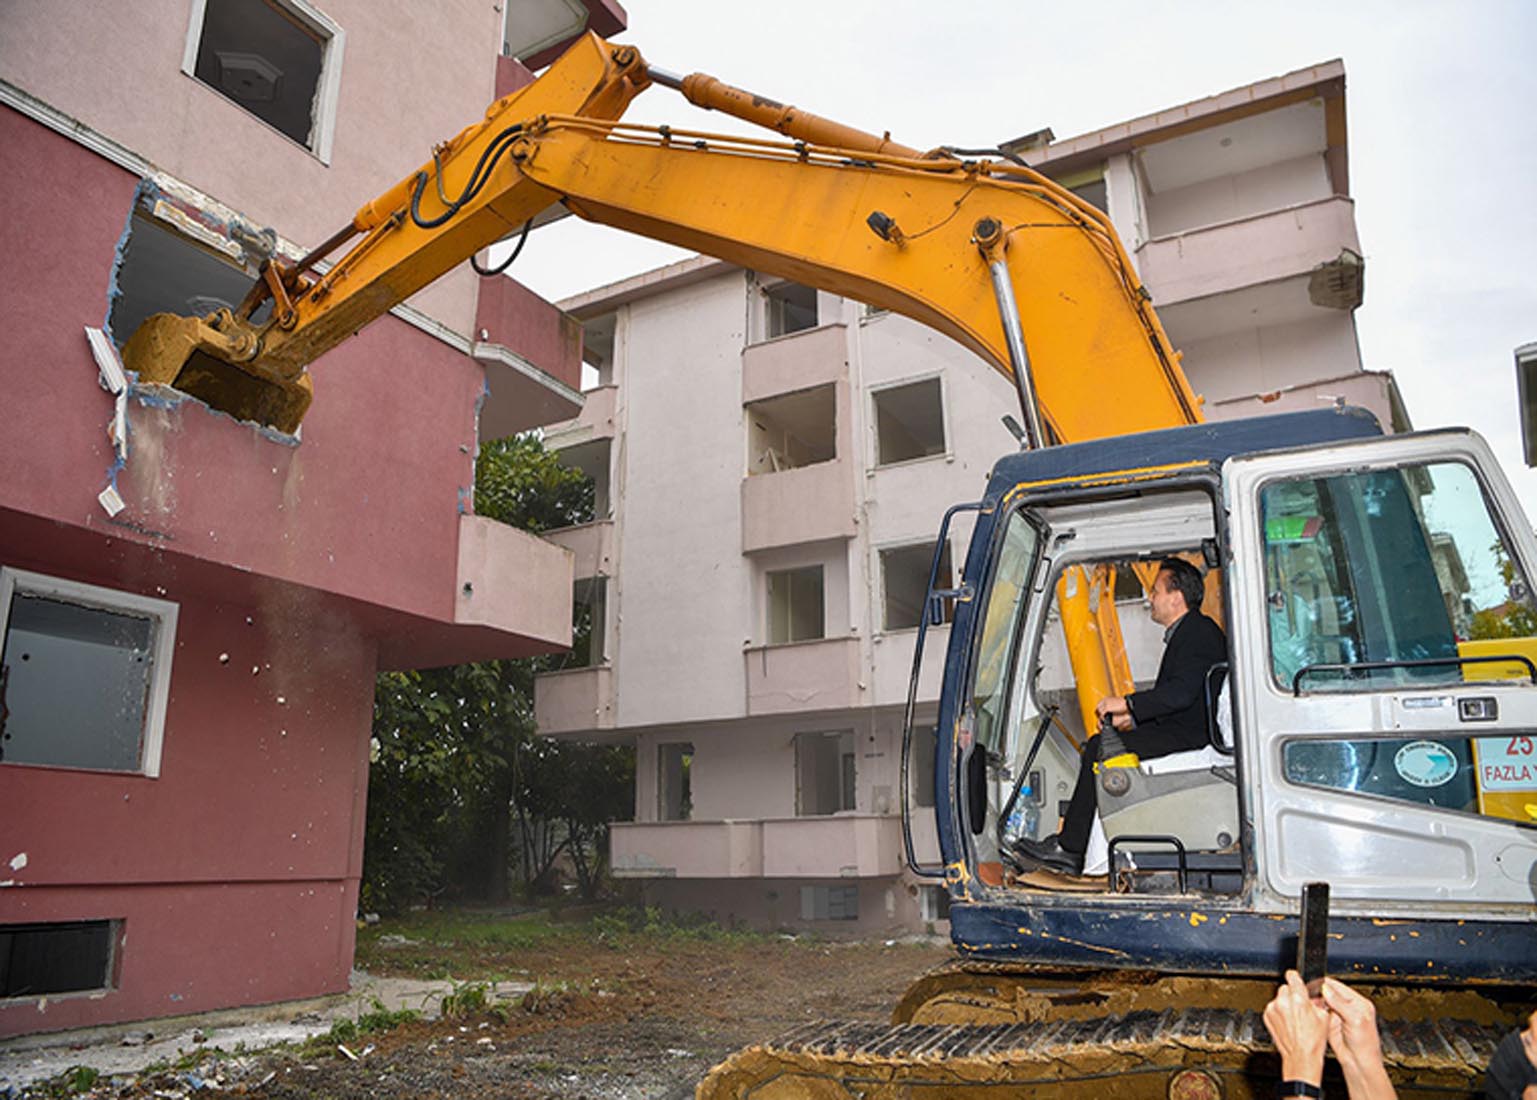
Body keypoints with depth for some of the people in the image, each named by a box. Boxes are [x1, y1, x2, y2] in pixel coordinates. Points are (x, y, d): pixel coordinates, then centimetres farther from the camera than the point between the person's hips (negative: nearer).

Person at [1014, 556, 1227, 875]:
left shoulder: (1198, 631, -13)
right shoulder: (1186, 633, 20)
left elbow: (1181, 693, -25)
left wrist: (1127, 703, -18)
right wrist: (1133, 717, 12)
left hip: (1191, 736, -11)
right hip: (1180, 731, 11)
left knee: (1100, 748, -16)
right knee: (1099, 744, 6)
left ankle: (1068, 850, -11)